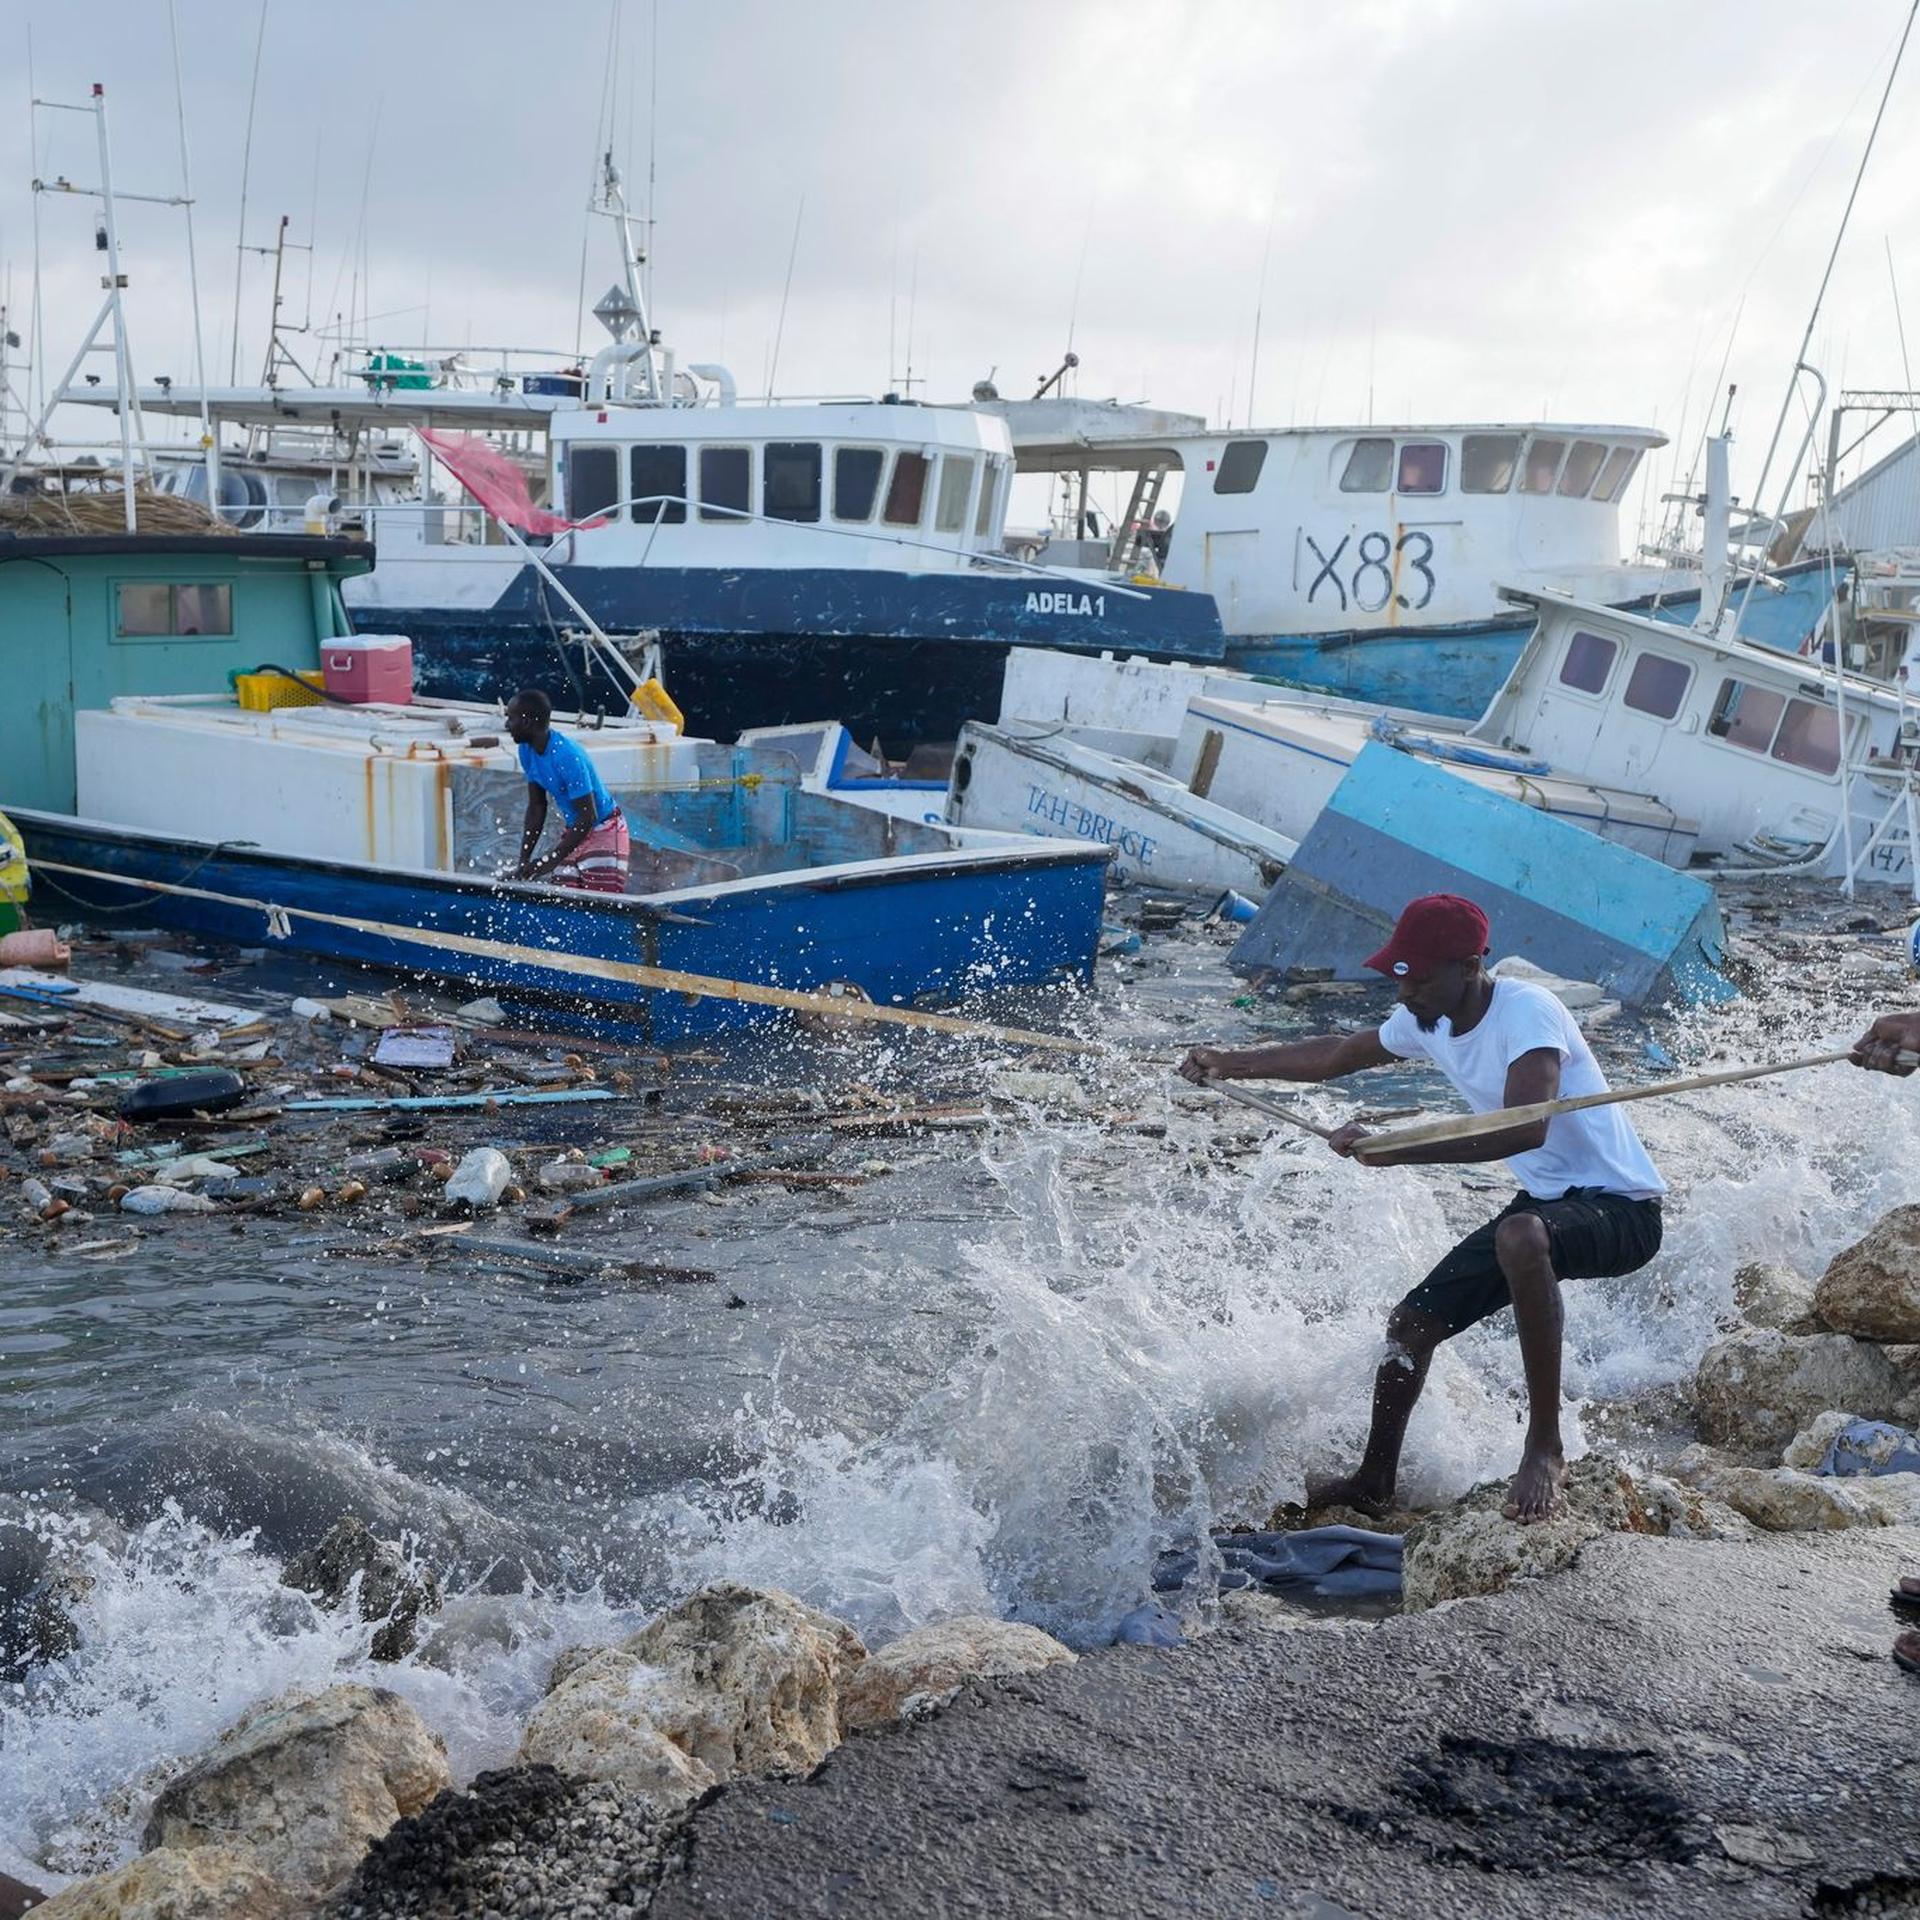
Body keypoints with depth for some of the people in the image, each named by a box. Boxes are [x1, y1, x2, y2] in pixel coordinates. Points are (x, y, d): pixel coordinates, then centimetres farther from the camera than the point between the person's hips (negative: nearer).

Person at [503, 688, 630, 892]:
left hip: (604, 831, -8)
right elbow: (536, 807, 5)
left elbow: (588, 817, -26)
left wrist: (550, 861, -25)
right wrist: (524, 862, 0)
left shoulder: (567, 756, -27)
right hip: (574, 830, 8)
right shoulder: (527, 750, -2)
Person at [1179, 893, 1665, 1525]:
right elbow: (1342, 1053, 21)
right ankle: (1374, 1483, 28)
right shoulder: (1425, 1022, 1)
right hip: (1545, 1202, 9)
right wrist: (1233, 1063, 21)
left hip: (1621, 1207, -9)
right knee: (1411, 1323, 6)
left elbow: (1525, 1130, -40)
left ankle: (1545, 1445, -27)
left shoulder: (1527, 1012, -25)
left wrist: (1392, 1149, -40)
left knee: (1520, 1236, -40)